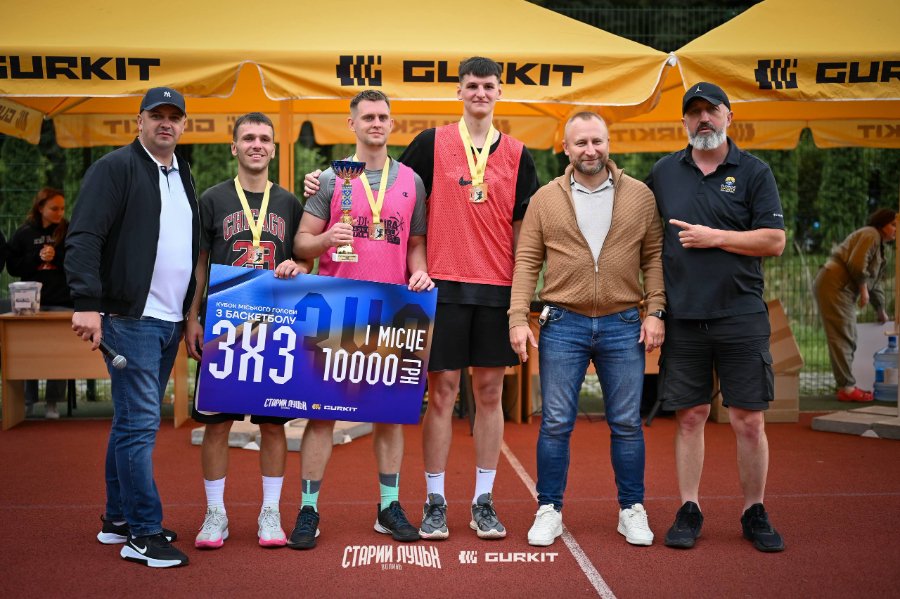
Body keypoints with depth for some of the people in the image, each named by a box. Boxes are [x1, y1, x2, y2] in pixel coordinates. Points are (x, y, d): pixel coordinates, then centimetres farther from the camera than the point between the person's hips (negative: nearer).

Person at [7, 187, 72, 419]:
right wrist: (37, 257, -10)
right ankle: (27, 401, 14)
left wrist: (57, 257, -14)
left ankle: (52, 403, 5)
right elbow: (13, 267, 4)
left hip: (62, 302, -1)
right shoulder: (23, 233, 6)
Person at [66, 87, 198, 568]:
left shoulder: (183, 175, 17)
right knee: (139, 423, -6)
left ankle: (118, 519, 25)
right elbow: (83, 237, -15)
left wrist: (191, 313, 17)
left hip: (169, 321, 8)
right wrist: (87, 303, -24)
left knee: (133, 421, 15)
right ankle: (144, 533, 1)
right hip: (130, 318, -8)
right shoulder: (115, 168, -6)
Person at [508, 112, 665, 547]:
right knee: (555, 423, 4)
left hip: (623, 324, 1)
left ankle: (632, 510, 21)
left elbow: (654, 257, 5)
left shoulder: (640, 196, 4)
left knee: (626, 423, 8)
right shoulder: (545, 199, 3)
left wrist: (655, 311, -4)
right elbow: (526, 261, 1)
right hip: (563, 324, 0)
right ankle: (549, 511, 16)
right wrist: (518, 318, -7)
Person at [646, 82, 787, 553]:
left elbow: (775, 241, -4)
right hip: (683, 317, 2)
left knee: (749, 420, 2)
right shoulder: (664, 173, 10)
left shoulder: (754, 172, 3)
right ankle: (689, 511, 17)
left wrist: (714, 237, -10)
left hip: (741, 317, -1)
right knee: (690, 417, 6)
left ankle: (754, 514, 16)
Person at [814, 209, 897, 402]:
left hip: (843, 289, 11)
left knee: (849, 339, 10)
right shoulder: (871, 234, -4)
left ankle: (847, 386, 12)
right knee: (842, 337, -12)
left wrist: (880, 310, 39)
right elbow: (857, 264, -19)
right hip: (834, 284, -11)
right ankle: (847, 387, -14)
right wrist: (863, 289, -9)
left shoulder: (879, 245, 27)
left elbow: (875, 282, 34)